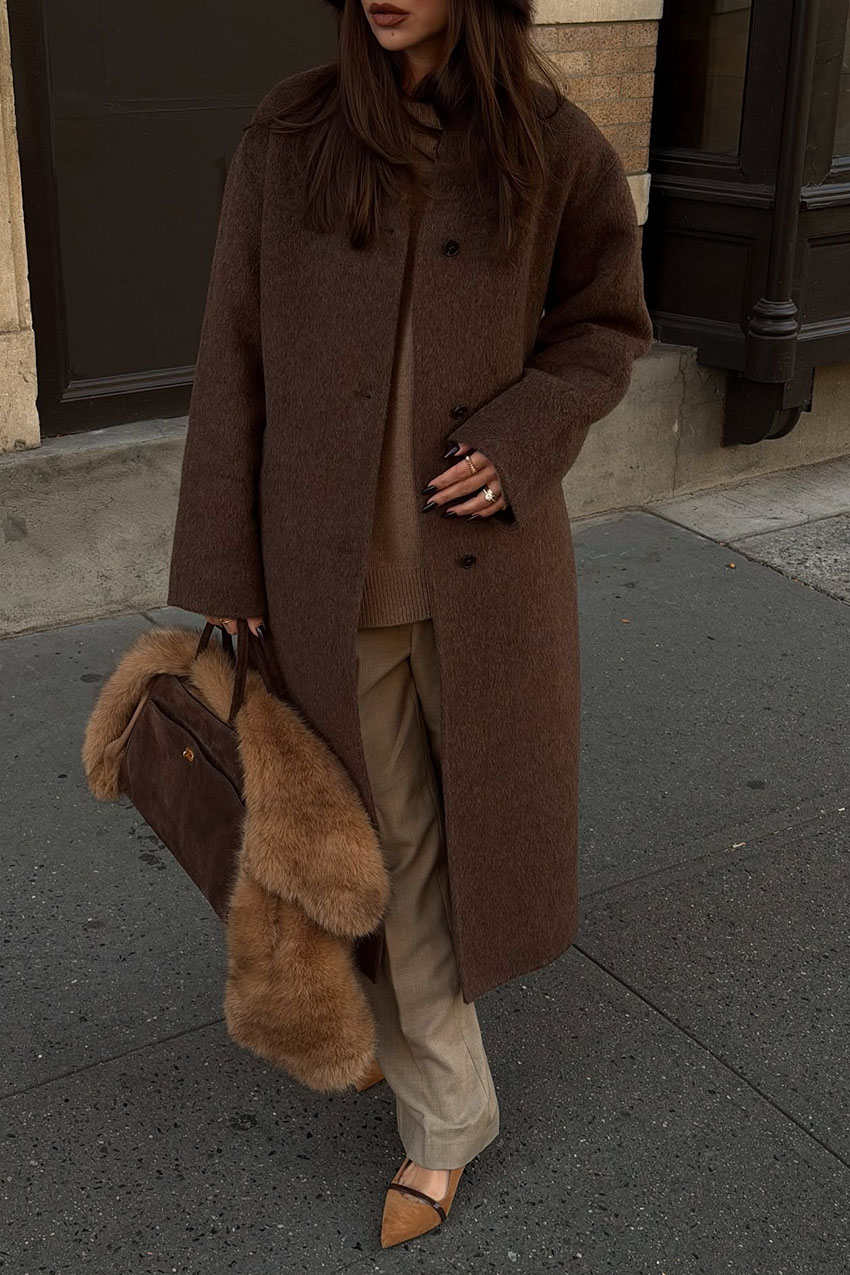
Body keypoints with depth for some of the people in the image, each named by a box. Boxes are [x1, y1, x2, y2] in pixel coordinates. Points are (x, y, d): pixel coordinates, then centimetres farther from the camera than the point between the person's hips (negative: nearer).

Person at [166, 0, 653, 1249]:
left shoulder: (555, 149, -8)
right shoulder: (288, 136, -8)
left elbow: (604, 329, 3)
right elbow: (236, 357, -4)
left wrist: (519, 445, -16)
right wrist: (226, 567, -3)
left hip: (484, 559, 1)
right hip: (330, 567, 0)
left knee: (473, 810, 18)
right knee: (390, 840, 10)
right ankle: (447, 1113, 32)